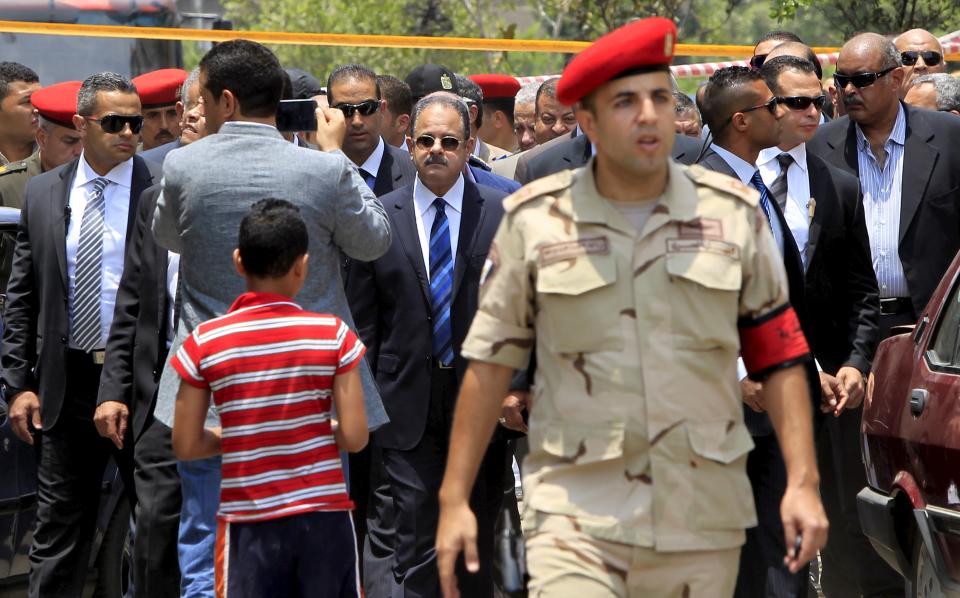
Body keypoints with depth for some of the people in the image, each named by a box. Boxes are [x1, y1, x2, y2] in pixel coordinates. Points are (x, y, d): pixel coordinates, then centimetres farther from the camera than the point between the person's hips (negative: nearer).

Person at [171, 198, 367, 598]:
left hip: (249, 522, 0)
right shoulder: (334, 335, -6)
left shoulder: (204, 343, -5)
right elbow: (354, 437, -6)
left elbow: (186, 446, -2)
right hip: (324, 515, 0)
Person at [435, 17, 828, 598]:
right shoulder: (536, 220, 0)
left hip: (702, 521, 2)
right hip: (576, 516, -2)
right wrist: (454, 499, 2)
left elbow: (780, 355, 6)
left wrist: (804, 482, -3)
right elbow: (490, 362, 4)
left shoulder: (733, 214, 3)